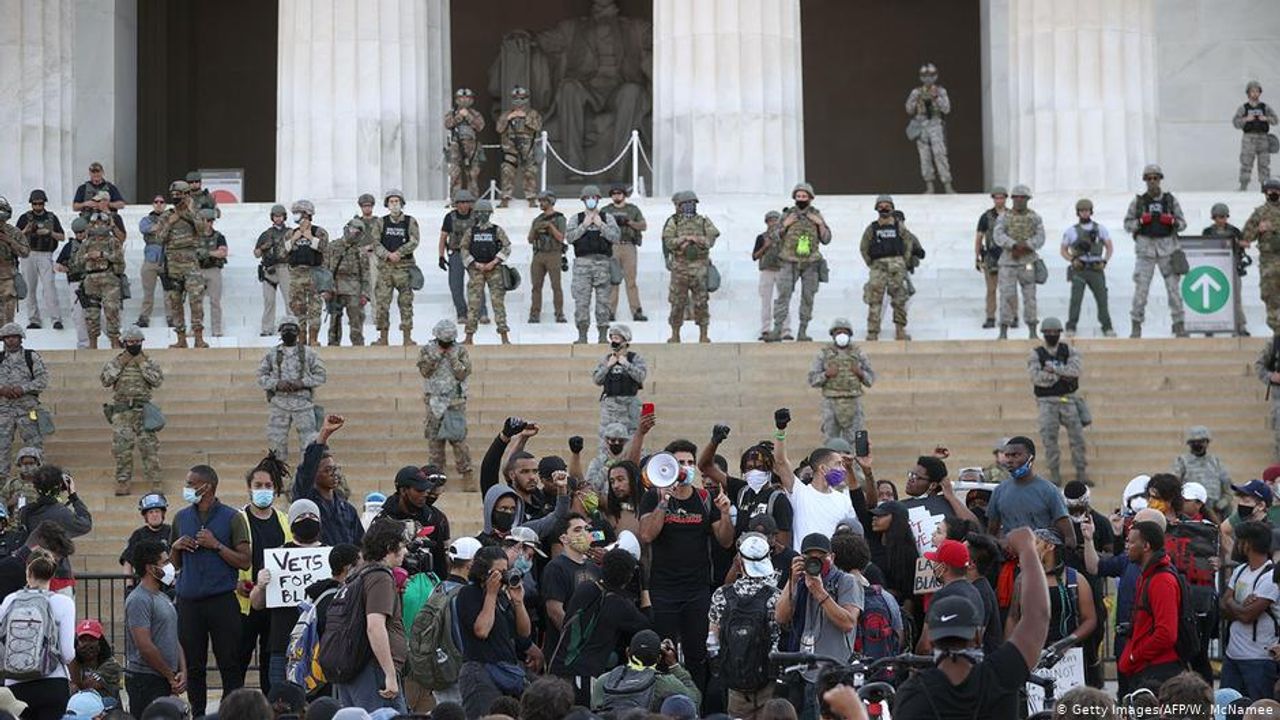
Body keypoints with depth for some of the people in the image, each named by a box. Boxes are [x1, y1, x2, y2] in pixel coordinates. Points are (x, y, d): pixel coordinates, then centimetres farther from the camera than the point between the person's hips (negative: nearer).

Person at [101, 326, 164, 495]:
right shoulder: (115, 362, 11)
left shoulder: (149, 362, 9)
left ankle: (154, 484, -5)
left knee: (149, 447, -6)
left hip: (143, 411, -1)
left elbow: (157, 380, -7)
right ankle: (122, 484, 5)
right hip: (121, 410, 1)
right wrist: (121, 363, -6)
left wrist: (142, 363, -7)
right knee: (121, 449, -1)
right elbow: (105, 380, -4)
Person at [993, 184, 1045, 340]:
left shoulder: (1035, 217, 5)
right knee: (1007, 296, -6)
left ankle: (1032, 332, 7)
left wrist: (1024, 247, -20)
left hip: (1028, 261, 0)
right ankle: (1003, 333, -3)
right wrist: (1015, 245, -26)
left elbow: (1040, 239, -5)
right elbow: (998, 236, -12)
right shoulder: (1004, 218, 3)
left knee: (1030, 296, 0)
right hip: (1008, 262, 0)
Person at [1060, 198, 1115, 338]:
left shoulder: (1100, 228, 10)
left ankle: (1107, 327, 9)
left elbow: (1109, 247, 16)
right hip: (1079, 270, -1)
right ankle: (1071, 327, -4)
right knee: (1076, 298, -10)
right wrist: (1072, 260, -6)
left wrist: (1104, 261, 1)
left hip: (1096, 269, 1)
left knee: (1102, 298, -1)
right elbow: (1063, 250, 12)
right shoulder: (1071, 231, 7)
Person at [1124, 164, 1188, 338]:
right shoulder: (1138, 202, 6)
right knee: (1141, 288, -6)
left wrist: (1172, 221, -10)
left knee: (1174, 287, -2)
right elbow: (1127, 224, 8)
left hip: (1167, 247, 1)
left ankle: (1179, 325, 4)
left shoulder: (1170, 200, 8)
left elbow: (1182, 224, 11)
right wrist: (1140, 221, -9)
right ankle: (1136, 327, 2)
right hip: (1146, 248, -1)